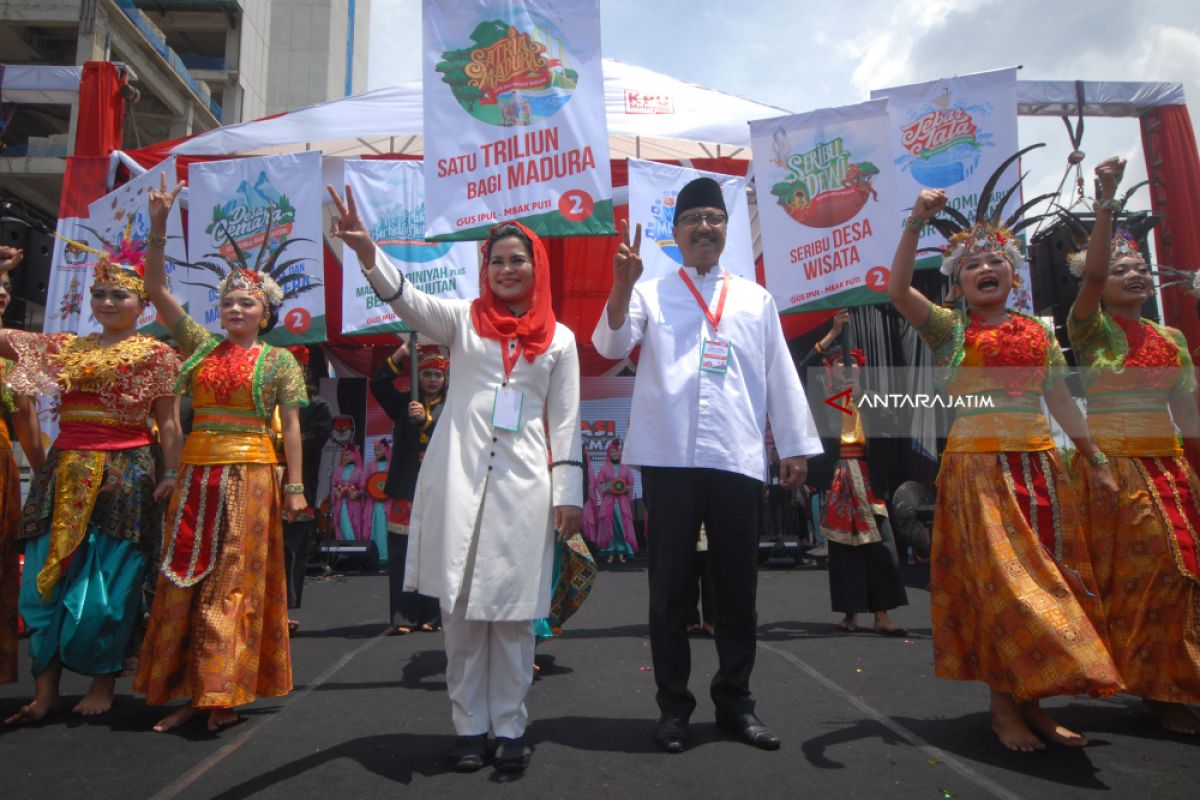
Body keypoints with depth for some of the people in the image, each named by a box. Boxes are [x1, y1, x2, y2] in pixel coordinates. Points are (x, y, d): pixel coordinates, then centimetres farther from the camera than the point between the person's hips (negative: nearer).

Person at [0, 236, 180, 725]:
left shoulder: (155, 354, 2)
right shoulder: (66, 346, 16)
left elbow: (168, 423, -2)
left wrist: (170, 475, -10)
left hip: (123, 476, -5)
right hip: (64, 474, 5)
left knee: (107, 584, -1)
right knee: (46, 577, 4)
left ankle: (102, 684, 13)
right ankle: (46, 690, 13)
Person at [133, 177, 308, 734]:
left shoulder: (280, 361, 3)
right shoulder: (201, 345, 12)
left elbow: (291, 425, 0)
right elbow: (156, 289, 9)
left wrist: (295, 486, -6)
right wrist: (158, 229, -1)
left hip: (249, 474, -4)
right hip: (196, 472, 4)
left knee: (233, 582, -1)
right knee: (185, 578, 5)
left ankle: (225, 693, 7)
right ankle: (190, 692, 15)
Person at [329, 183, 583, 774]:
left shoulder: (558, 338, 10)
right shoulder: (462, 320, 9)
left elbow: (565, 421, 7)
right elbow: (407, 299, -9)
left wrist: (568, 492, 1)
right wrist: (368, 251, -28)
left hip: (524, 485, 0)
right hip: (459, 479, 1)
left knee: (514, 612, 4)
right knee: (460, 608, 5)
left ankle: (509, 729, 19)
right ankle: (471, 727, 19)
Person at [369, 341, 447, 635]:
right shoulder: (404, 404, 15)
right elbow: (378, 382, 4)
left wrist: (426, 420, -19)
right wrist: (402, 352, 0)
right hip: (405, 489, 2)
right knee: (401, 555, -2)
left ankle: (432, 616, 8)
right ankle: (403, 617, 4)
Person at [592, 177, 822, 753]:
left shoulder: (755, 299, 16)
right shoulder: (650, 295, 11)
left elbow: (781, 378, 14)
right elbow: (610, 346, -5)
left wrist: (796, 448, 10)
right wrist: (622, 286, -21)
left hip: (739, 461, 2)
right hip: (668, 459, -1)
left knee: (738, 586, 8)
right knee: (670, 587, 5)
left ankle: (735, 701, 24)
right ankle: (674, 705, 18)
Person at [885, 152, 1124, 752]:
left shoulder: (1038, 333, 14)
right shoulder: (949, 330, 2)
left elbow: (1061, 402, 15)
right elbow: (898, 289, -14)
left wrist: (1098, 461, 12)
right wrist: (917, 223, -21)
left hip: (1039, 466, 5)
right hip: (978, 466, -4)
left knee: (1047, 581, 6)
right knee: (999, 582, -6)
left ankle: (1032, 703, 17)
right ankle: (1004, 707, 5)